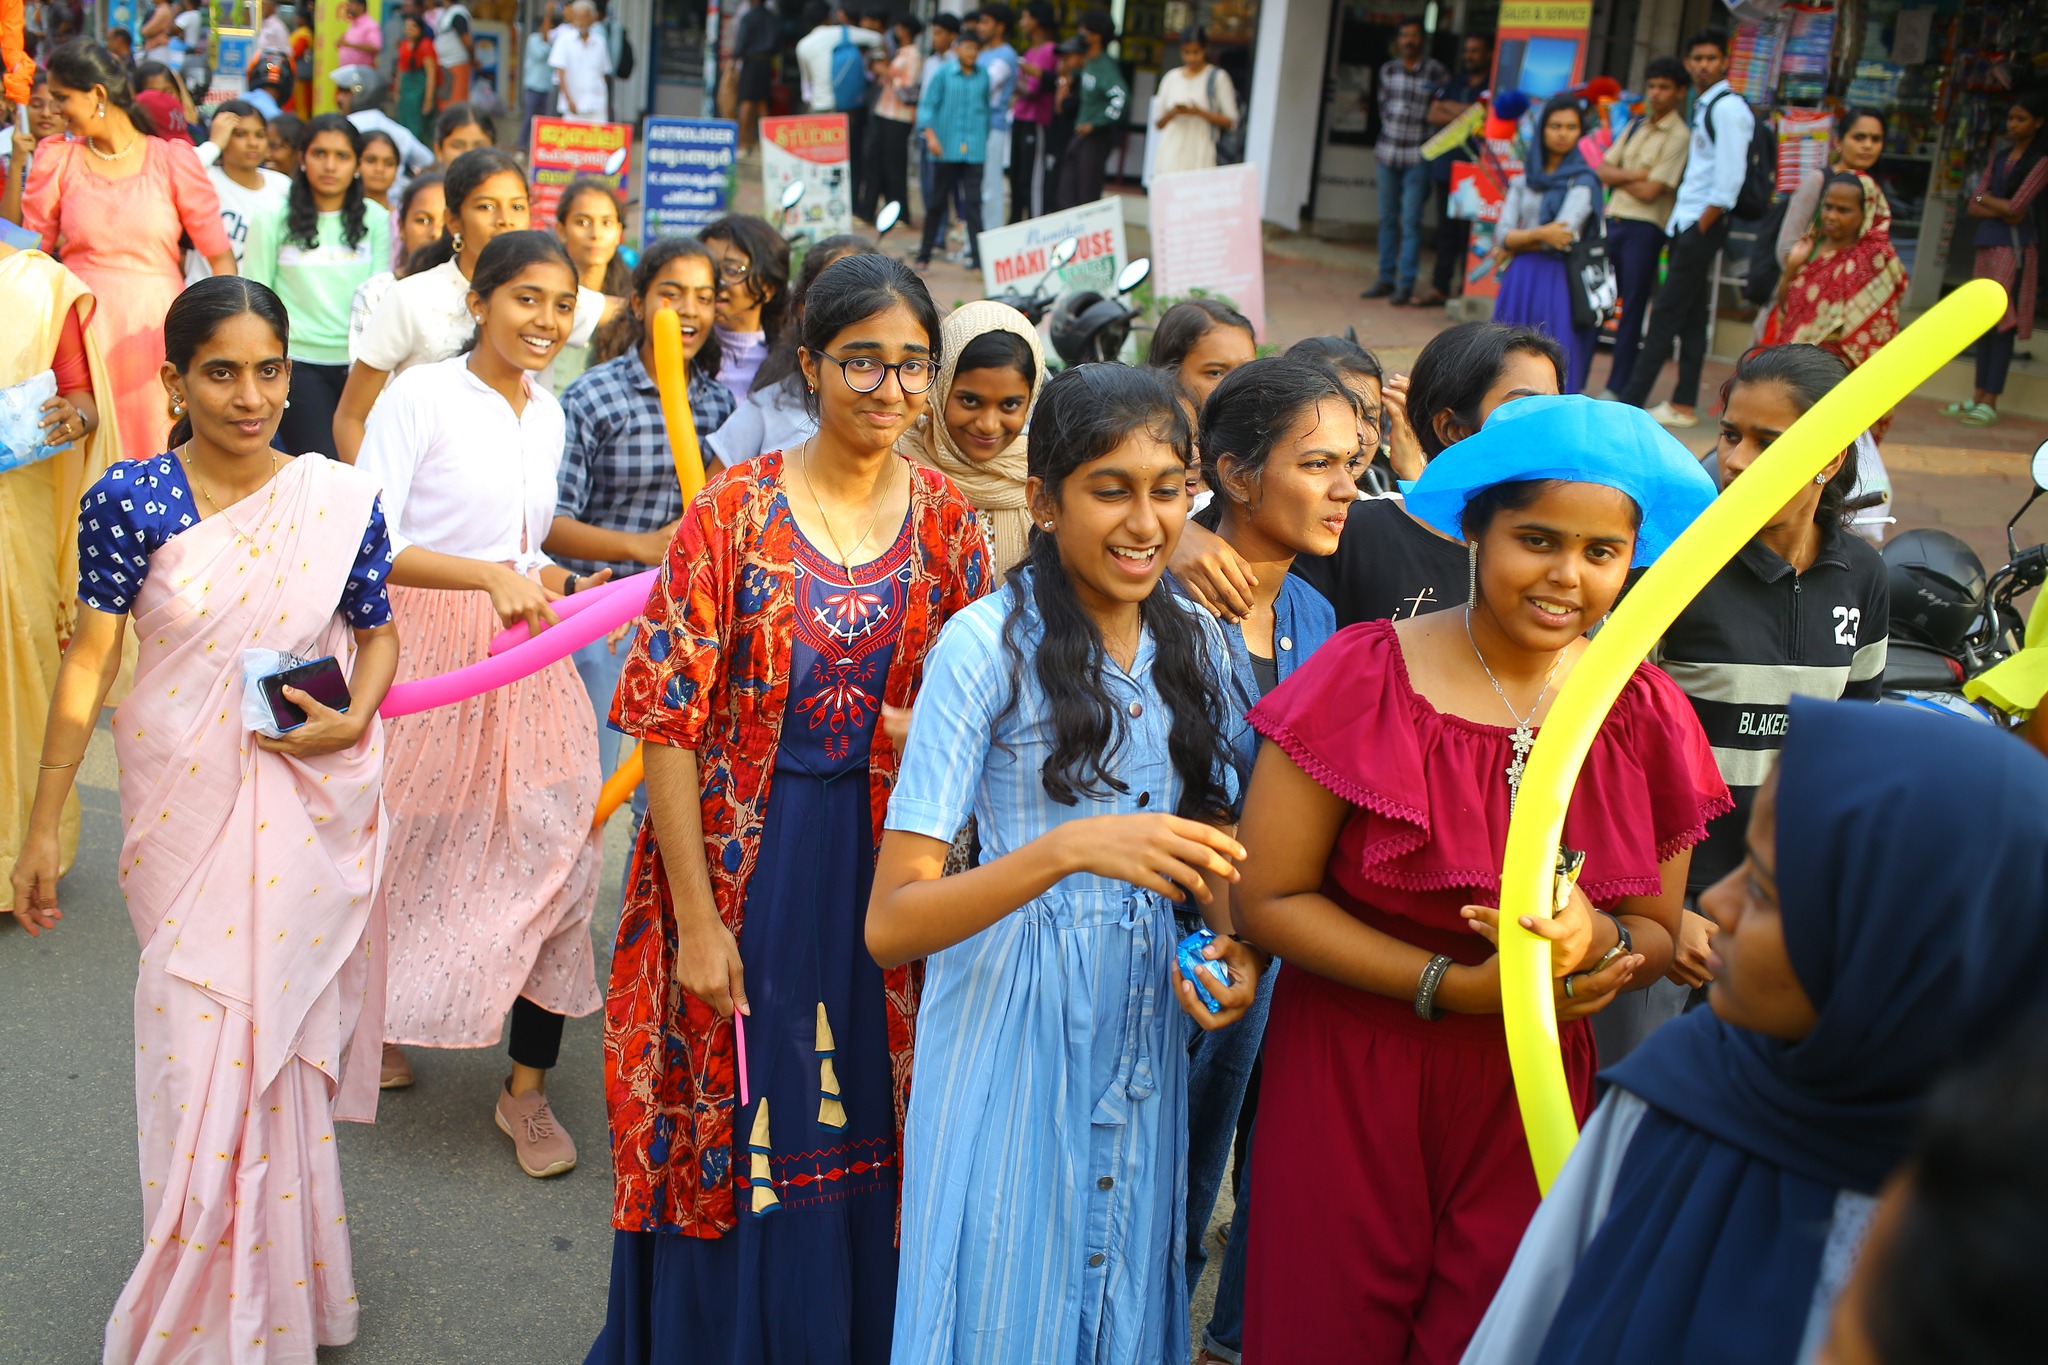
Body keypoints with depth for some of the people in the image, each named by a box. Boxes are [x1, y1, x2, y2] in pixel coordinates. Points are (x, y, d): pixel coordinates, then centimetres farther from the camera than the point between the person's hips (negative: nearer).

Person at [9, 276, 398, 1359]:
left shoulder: (341, 500, -4)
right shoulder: (128, 501, -7)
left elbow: (377, 632, 8)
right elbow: (89, 660, -4)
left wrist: (352, 721, -12)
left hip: (307, 810, 0)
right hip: (182, 807, 0)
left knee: (275, 1035, 8)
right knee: (197, 1042, 6)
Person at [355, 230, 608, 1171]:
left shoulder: (547, 413, 11)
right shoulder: (420, 396, -10)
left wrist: (568, 586, 6)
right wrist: (489, 576, -29)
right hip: (429, 650, -5)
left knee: (551, 849, -1)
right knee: (408, 851, 10)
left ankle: (527, 1089, 10)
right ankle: (376, 1018, 41)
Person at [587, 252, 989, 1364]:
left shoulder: (946, 522, 1)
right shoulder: (736, 511, -9)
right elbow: (669, 724, -11)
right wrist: (699, 917, -14)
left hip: (884, 867, 3)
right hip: (740, 861, -2)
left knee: (860, 1136, 13)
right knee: (724, 1136, 10)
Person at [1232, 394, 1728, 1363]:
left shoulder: (1648, 717, -1)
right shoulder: (1366, 679, -12)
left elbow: (1658, 935, 6)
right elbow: (1267, 897, -12)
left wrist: (1596, 942, -18)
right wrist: (1453, 986, -18)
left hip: (1530, 1091, 3)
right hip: (1349, 1077, -2)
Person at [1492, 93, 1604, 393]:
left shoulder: (1583, 180, -1)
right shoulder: (1525, 180, 14)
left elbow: (1564, 236, -13)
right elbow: (1503, 231, 2)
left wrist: (1516, 243, -3)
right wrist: (1539, 234, -15)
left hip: (1558, 281, -5)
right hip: (1519, 280, 5)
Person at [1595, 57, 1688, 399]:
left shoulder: (1678, 136, -6)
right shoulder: (1635, 126, 16)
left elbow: (1650, 191, -14)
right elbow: (1603, 170, 8)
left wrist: (1618, 177, 0)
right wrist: (1635, 174, -7)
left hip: (1644, 228, -6)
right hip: (1613, 222, 6)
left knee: (1632, 309, -1)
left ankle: (1617, 387, 4)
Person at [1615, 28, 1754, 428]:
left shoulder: (1728, 108, -11)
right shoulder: (1703, 107, 17)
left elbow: (1728, 181, -18)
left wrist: (1700, 229, -18)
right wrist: (1681, 223, 12)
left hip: (1702, 227, -9)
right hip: (1687, 224, 9)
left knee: (1666, 315, -8)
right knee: (1690, 318, 10)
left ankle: (1630, 403, -8)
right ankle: (1683, 404, 13)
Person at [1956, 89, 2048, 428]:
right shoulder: (2000, 153, 15)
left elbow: (2016, 207, -13)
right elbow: (1973, 206, 8)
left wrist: (1984, 197, 3)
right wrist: (2002, 210, -9)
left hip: (2016, 246, -7)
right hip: (1988, 242, 7)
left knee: (2002, 320, -9)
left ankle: (1990, 402, -10)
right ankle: (1979, 396, 11)